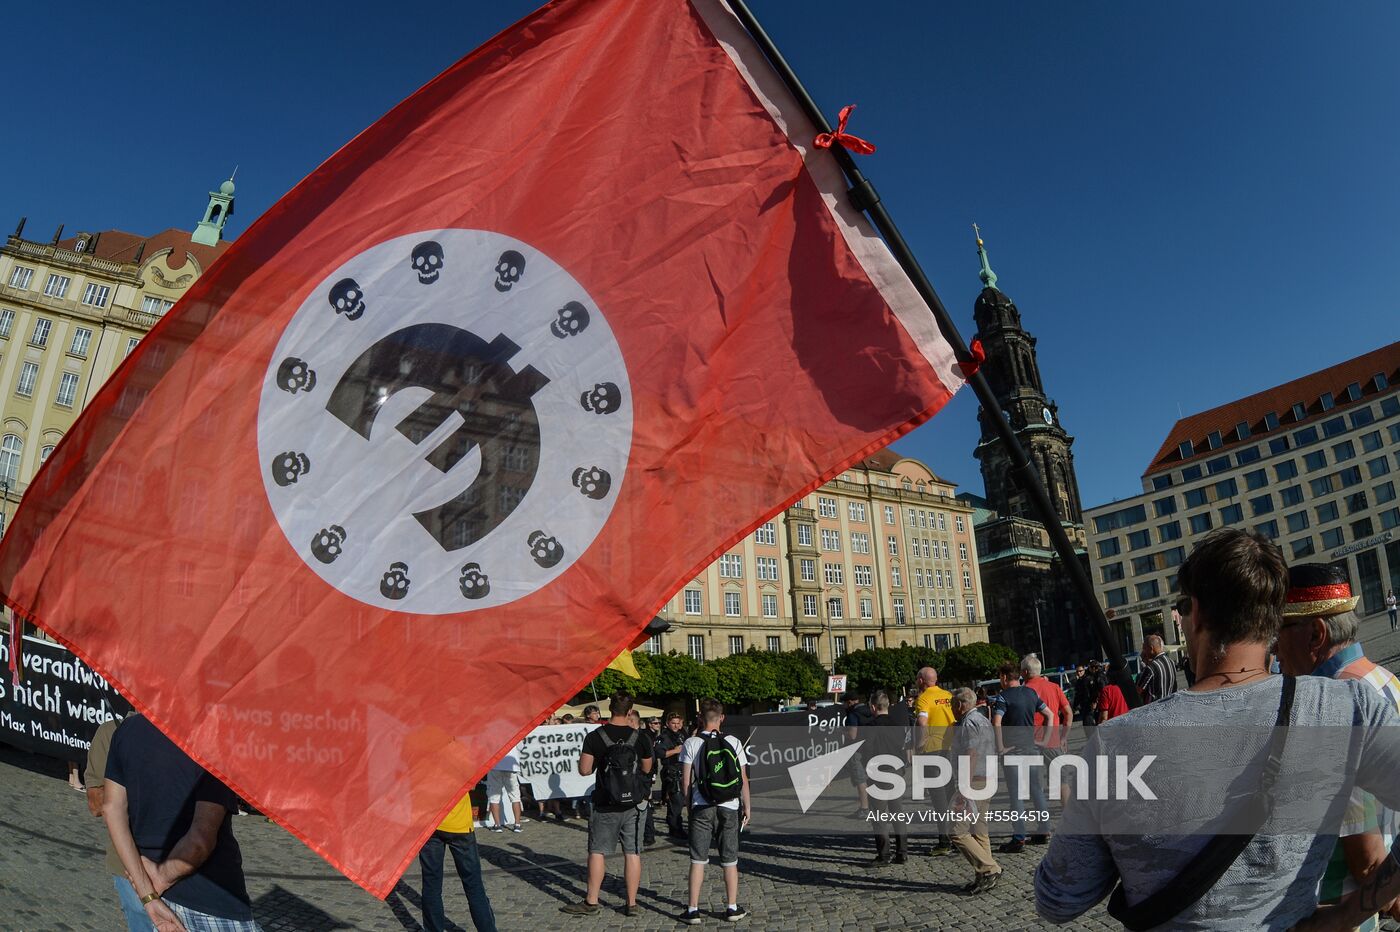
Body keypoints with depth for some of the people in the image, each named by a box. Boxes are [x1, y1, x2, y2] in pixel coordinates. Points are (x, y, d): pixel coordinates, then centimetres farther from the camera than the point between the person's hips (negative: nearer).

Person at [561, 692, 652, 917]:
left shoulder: (595, 737, -11)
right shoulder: (640, 737, -5)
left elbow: (584, 770, -9)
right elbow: (646, 768, 7)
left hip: (605, 805, -1)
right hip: (632, 805, 2)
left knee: (597, 852, 10)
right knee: (632, 853, 8)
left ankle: (591, 902, 17)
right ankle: (631, 903, 13)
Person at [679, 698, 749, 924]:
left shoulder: (692, 743, -6)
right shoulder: (733, 742, -2)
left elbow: (686, 781, -6)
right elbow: (743, 779, -1)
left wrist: (688, 803, 10)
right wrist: (746, 806, 8)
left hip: (702, 808, -1)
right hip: (730, 808, 1)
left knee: (698, 860, 8)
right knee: (730, 860, 14)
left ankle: (693, 910, 10)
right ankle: (732, 908, 21)